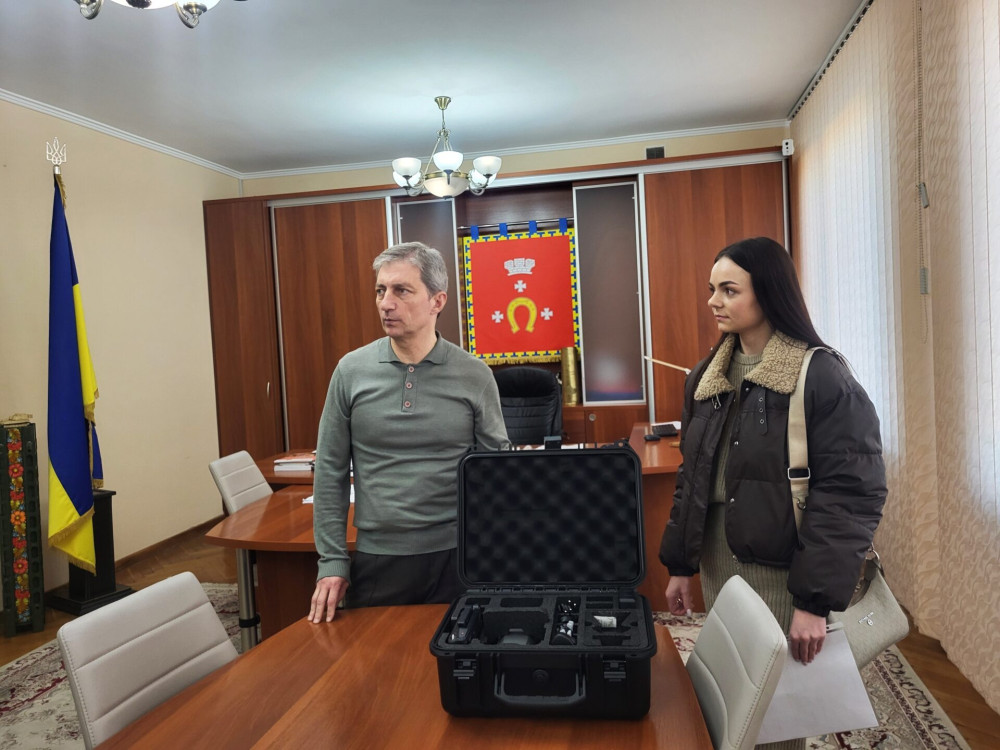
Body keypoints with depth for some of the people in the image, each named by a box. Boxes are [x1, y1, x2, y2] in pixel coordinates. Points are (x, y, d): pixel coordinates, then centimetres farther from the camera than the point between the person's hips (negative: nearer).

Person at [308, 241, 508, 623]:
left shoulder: (475, 375, -4)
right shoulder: (351, 371, -2)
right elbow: (331, 473, 2)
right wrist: (332, 561, 0)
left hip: (456, 555, 0)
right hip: (377, 558, 1)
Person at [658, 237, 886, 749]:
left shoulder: (823, 377, -13)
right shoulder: (705, 378, 5)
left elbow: (852, 494, -17)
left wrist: (815, 601, -20)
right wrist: (679, 565, 10)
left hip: (783, 571, -5)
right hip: (717, 561, 5)